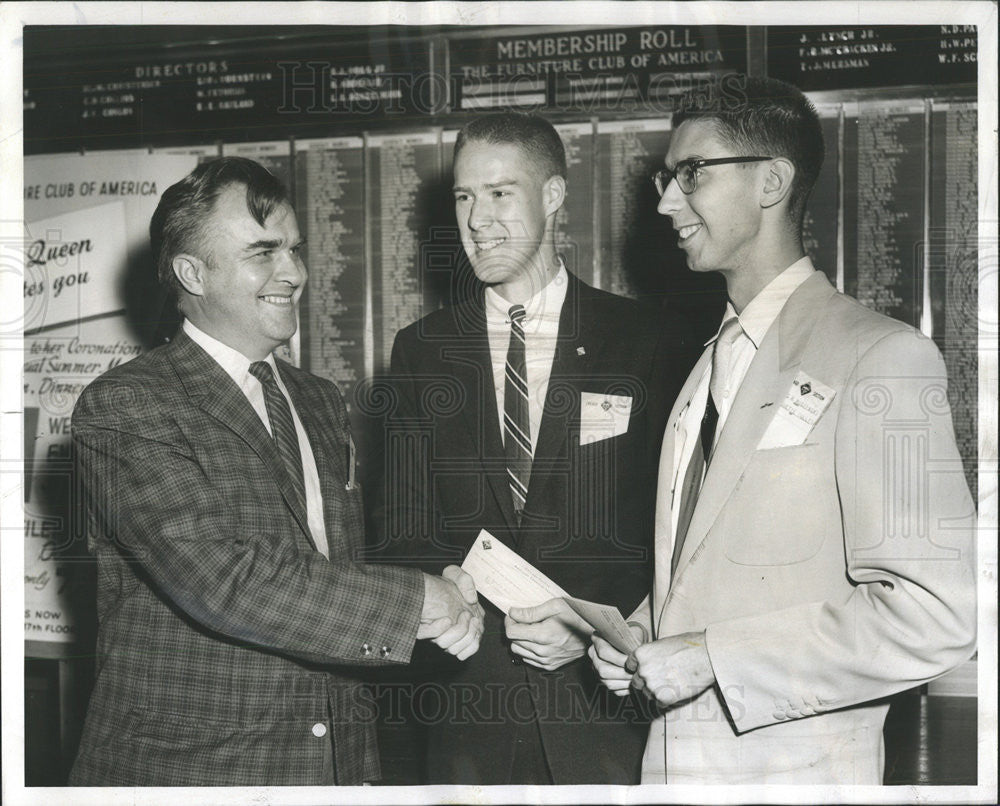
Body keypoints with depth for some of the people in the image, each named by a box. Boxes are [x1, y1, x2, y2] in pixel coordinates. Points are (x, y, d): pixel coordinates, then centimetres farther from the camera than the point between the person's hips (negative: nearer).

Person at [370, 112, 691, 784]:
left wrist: (596, 624, -15)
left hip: (605, 692, -1)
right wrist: (502, 619, -13)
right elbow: (407, 534, 4)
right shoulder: (423, 351, 7)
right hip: (468, 699, 2)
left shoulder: (645, 344, 0)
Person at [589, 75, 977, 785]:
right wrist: (641, 635, 0)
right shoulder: (712, 365, 11)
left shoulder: (879, 356, -14)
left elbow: (935, 618, -21)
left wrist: (712, 656, -19)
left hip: (795, 767, -6)